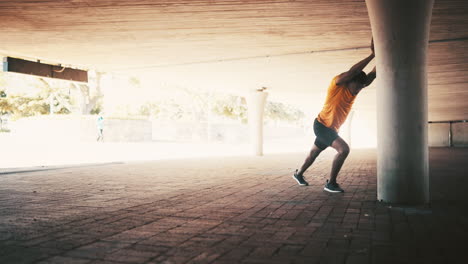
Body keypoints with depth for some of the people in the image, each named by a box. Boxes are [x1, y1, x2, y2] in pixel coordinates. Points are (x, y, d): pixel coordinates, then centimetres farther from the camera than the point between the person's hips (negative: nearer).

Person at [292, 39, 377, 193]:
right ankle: (331, 184, -14)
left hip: (331, 129, 9)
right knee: (343, 149, -23)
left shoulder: (354, 88, 0)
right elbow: (352, 71, -37)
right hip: (321, 125, -9)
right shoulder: (337, 84, -20)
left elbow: (372, 76, -12)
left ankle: (299, 174, 42)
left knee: (314, 153, 22)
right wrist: (372, 55, -36)